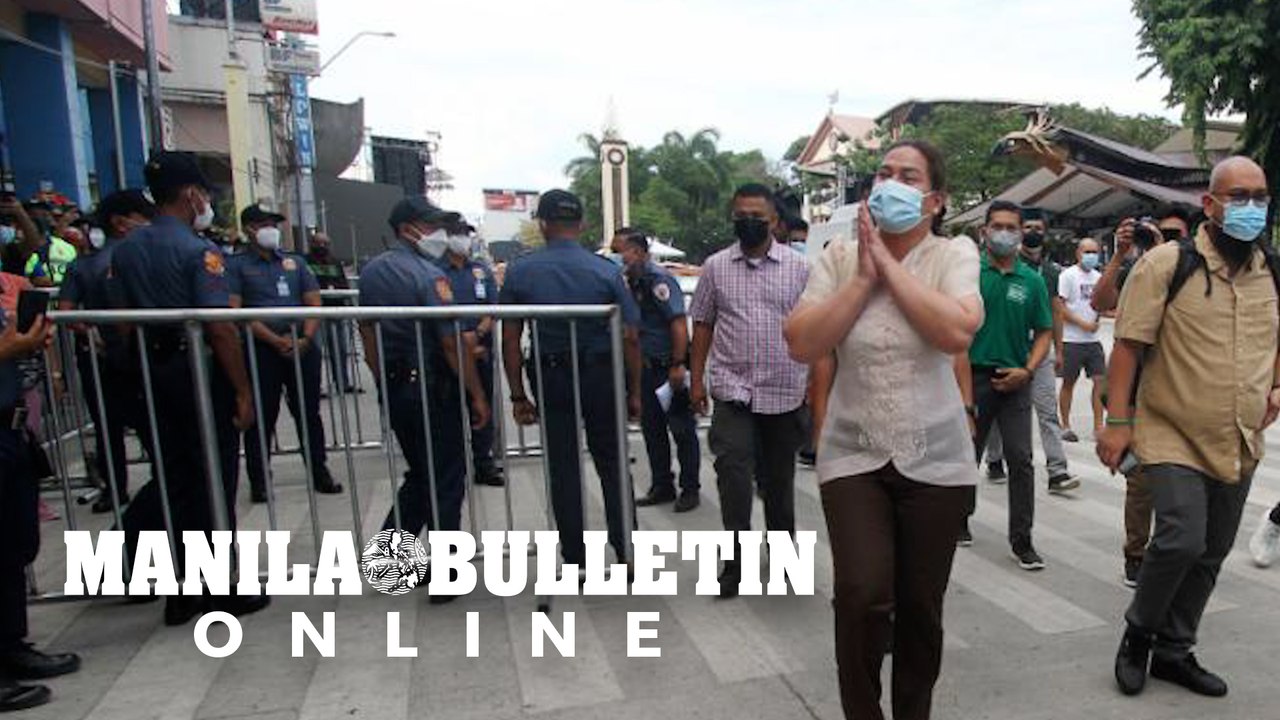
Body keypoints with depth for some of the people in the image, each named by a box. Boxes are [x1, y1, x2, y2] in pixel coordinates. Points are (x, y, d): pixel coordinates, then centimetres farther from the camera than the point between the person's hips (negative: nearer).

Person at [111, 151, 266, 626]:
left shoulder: (126, 250, 6)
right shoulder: (198, 250, -15)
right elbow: (219, 327, -20)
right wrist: (243, 391, -16)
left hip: (156, 371, 7)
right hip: (201, 370, -6)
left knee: (175, 474, 18)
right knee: (214, 480, 5)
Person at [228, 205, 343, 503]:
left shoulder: (296, 262, 14)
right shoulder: (237, 265, 2)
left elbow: (314, 304, 9)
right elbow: (236, 312, -8)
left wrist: (306, 339, -8)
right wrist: (276, 341, -16)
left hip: (303, 347, 3)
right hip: (261, 350, -3)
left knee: (308, 412, 9)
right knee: (261, 416, 3)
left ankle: (320, 473, 18)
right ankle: (259, 480, 15)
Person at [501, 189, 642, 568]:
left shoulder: (520, 271, -4)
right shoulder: (606, 270, -6)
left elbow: (510, 339, -4)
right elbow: (630, 338, -7)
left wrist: (518, 395, 3)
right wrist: (635, 392, 2)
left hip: (550, 379, 0)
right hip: (601, 376, 0)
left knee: (562, 467, 10)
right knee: (611, 464, 14)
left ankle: (575, 559, 18)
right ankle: (626, 551, 18)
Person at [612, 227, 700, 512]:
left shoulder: (658, 279, -15)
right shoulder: (633, 281, 10)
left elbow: (679, 323, -21)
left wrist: (678, 365, -23)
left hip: (670, 368, -9)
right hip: (649, 368, 9)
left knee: (682, 429, 2)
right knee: (652, 427, 14)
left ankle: (690, 489, 14)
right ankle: (662, 486, 26)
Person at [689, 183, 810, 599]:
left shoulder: (798, 267, 2)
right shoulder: (715, 267, 5)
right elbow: (703, 325, 8)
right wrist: (697, 379, 3)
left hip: (784, 390, 1)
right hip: (732, 388, 0)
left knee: (779, 474, 13)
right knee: (733, 467, -13)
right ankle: (736, 560, -3)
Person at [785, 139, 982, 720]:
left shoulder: (954, 255, -2)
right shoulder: (839, 257, 2)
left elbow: (958, 332, -21)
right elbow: (802, 344, -8)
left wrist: (889, 264, -14)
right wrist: (862, 277, -12)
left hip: (935, 458, 0)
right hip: (853, 455, 0)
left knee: (921, 605, 10)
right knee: (863, 595, -13)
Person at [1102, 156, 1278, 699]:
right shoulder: (1167, 264, -10)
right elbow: (1128, 344, -11)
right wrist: (1117, 421, -15)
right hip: (1174, 437, -6)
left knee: (1210, 554, 12)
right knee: (1182, 540, -16)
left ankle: (1173, 651, 30)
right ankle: (1137, 634, 10)